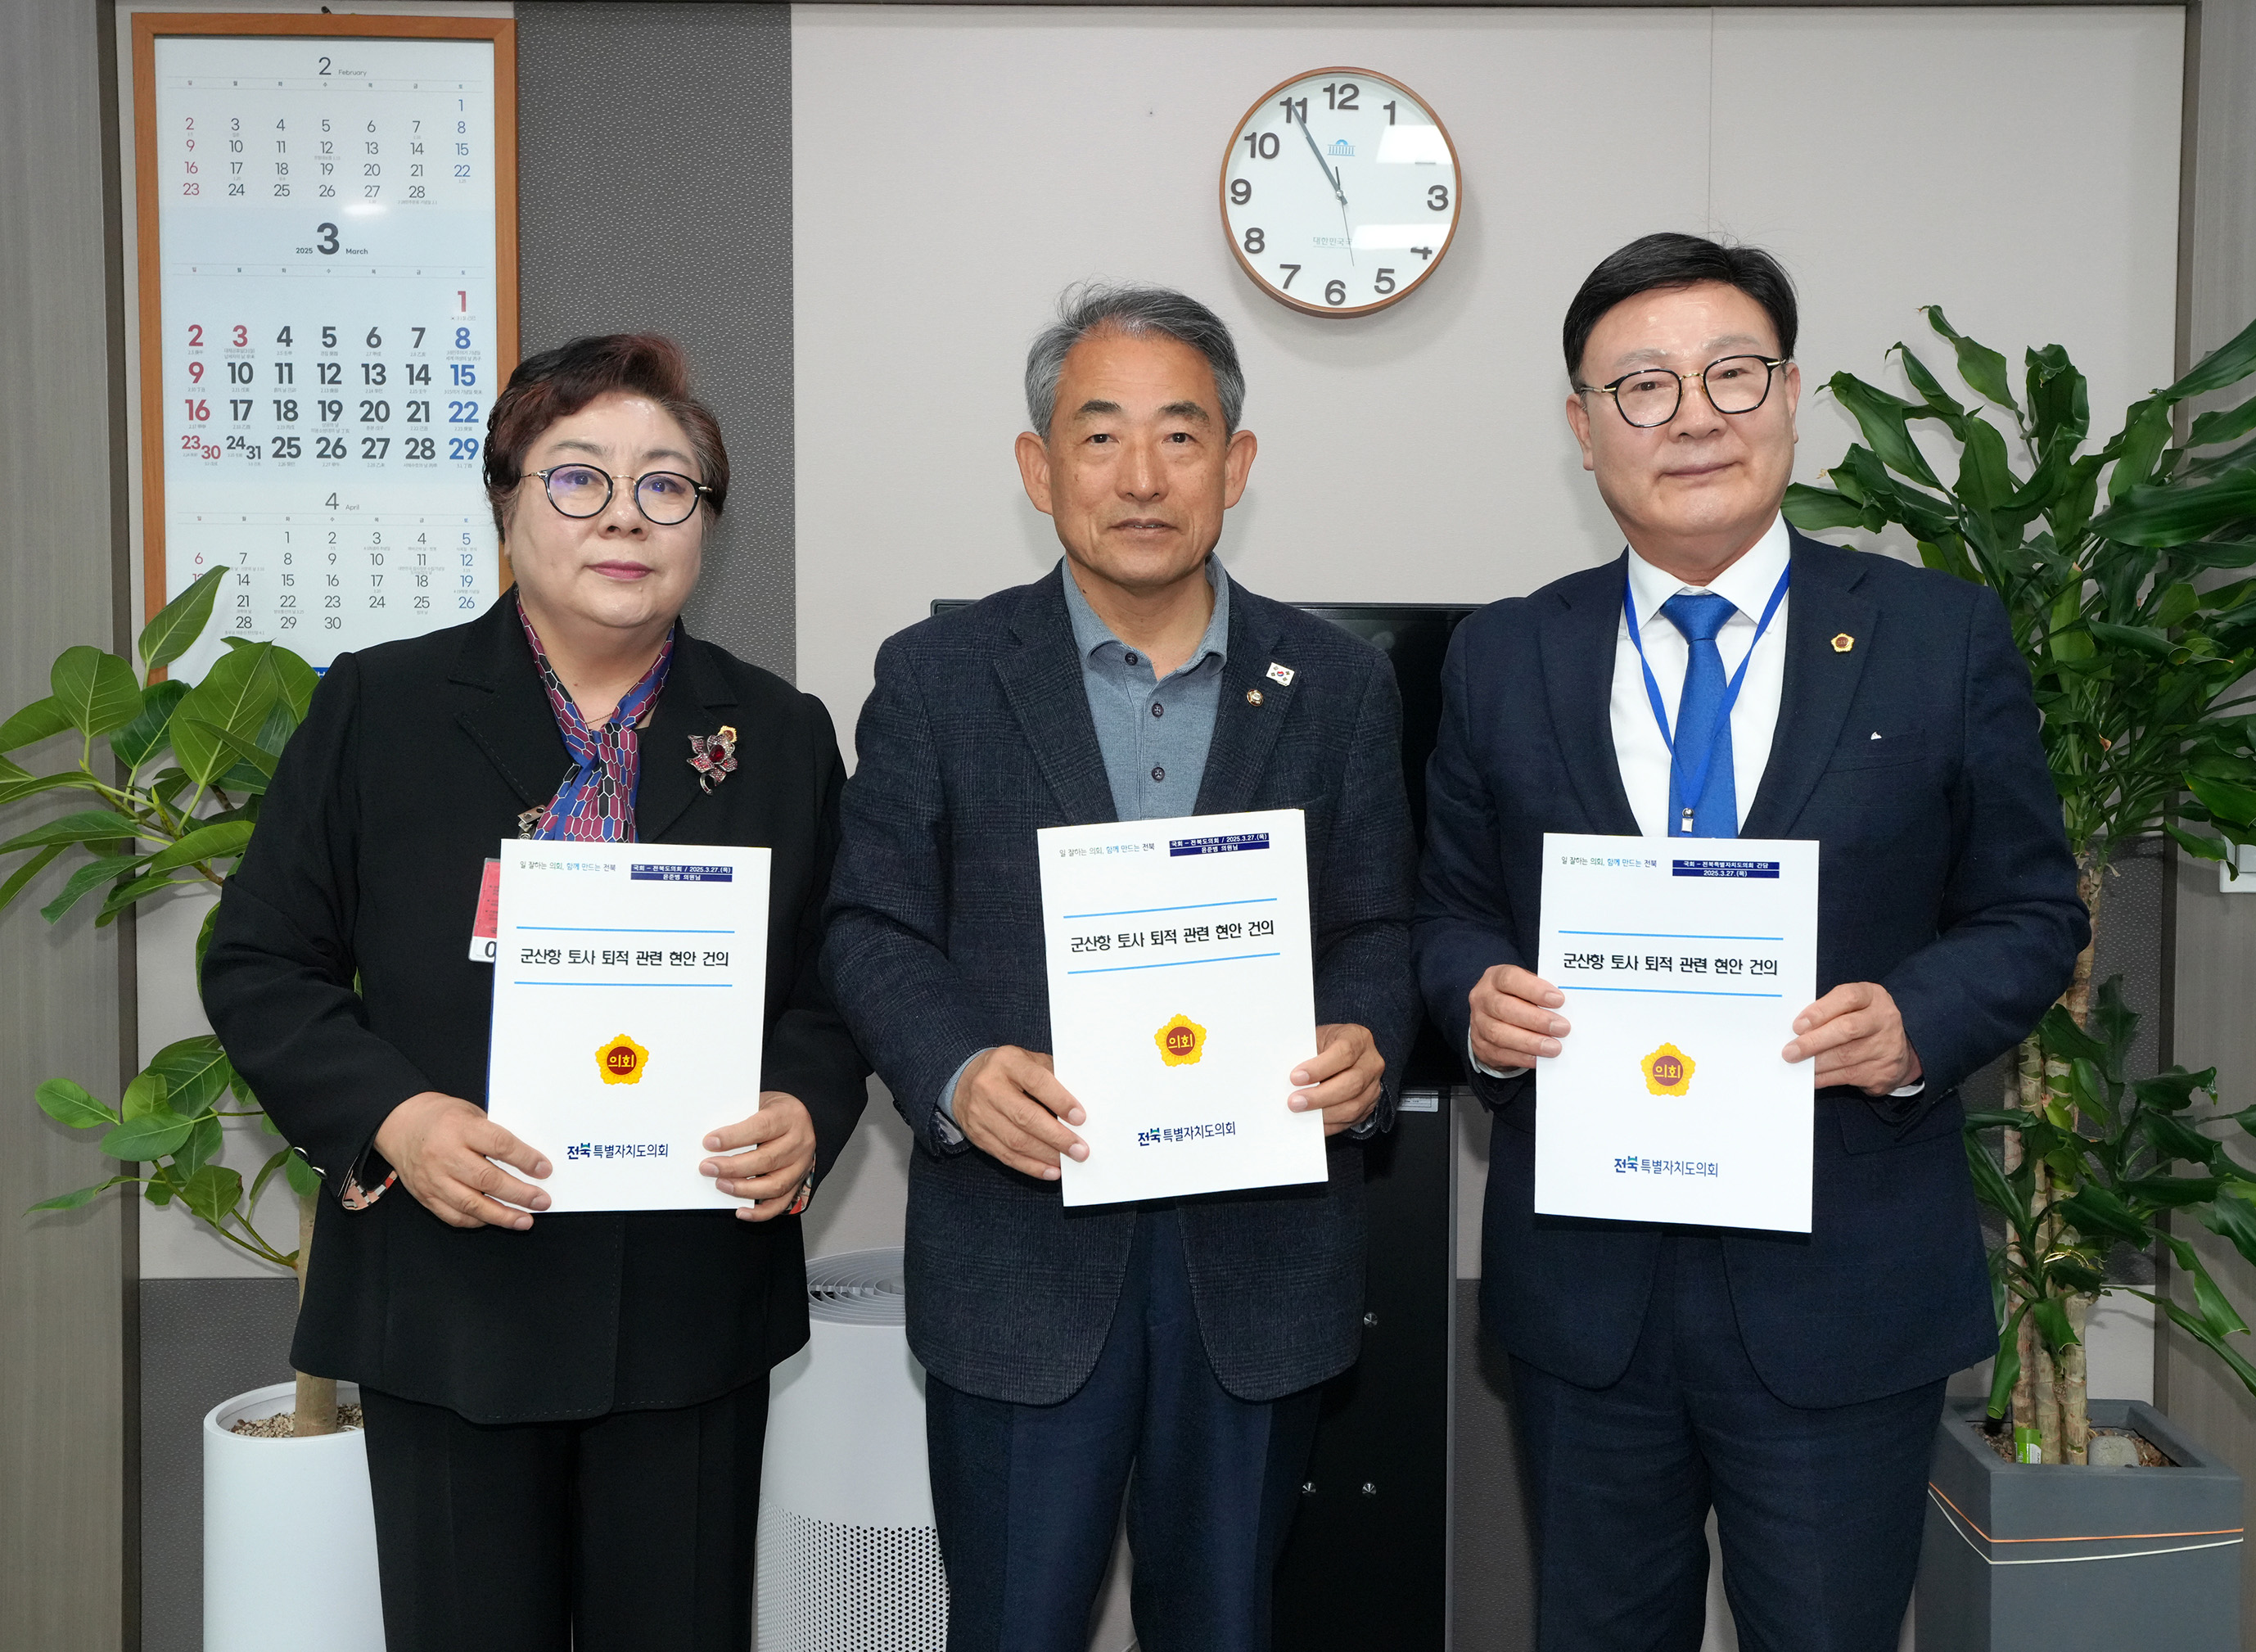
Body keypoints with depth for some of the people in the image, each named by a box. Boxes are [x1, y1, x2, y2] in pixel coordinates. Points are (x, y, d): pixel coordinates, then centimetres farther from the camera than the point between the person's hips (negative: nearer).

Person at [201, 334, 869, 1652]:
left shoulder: (785, 738, 6)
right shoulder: (379, 707, 1)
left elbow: (836, 985, 9)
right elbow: (262, 964, 2)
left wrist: (805, 1113, -12)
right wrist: (391, 1119, -14)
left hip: (694, 1306, 2)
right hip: (451, 1295, -1)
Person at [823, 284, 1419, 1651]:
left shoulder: (1340, 686, 5)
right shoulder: (936, 678, 1)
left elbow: (1376, 927, 7)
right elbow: (874, 927, 0)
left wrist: (1366, 1047, -14)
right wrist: (958, 1072, -18)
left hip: (1260, 1246, 2)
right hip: (1024, 1245, -1)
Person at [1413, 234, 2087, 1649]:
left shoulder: (1946, 638, -1)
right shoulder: (1503, 659, 4)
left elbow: (2034, 912, 2)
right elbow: (1452, 908, 10)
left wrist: (1916, 1018, -17)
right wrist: (1480, 994, -13)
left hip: (1843, 1285, -1)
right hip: (1582, 1276, 2)